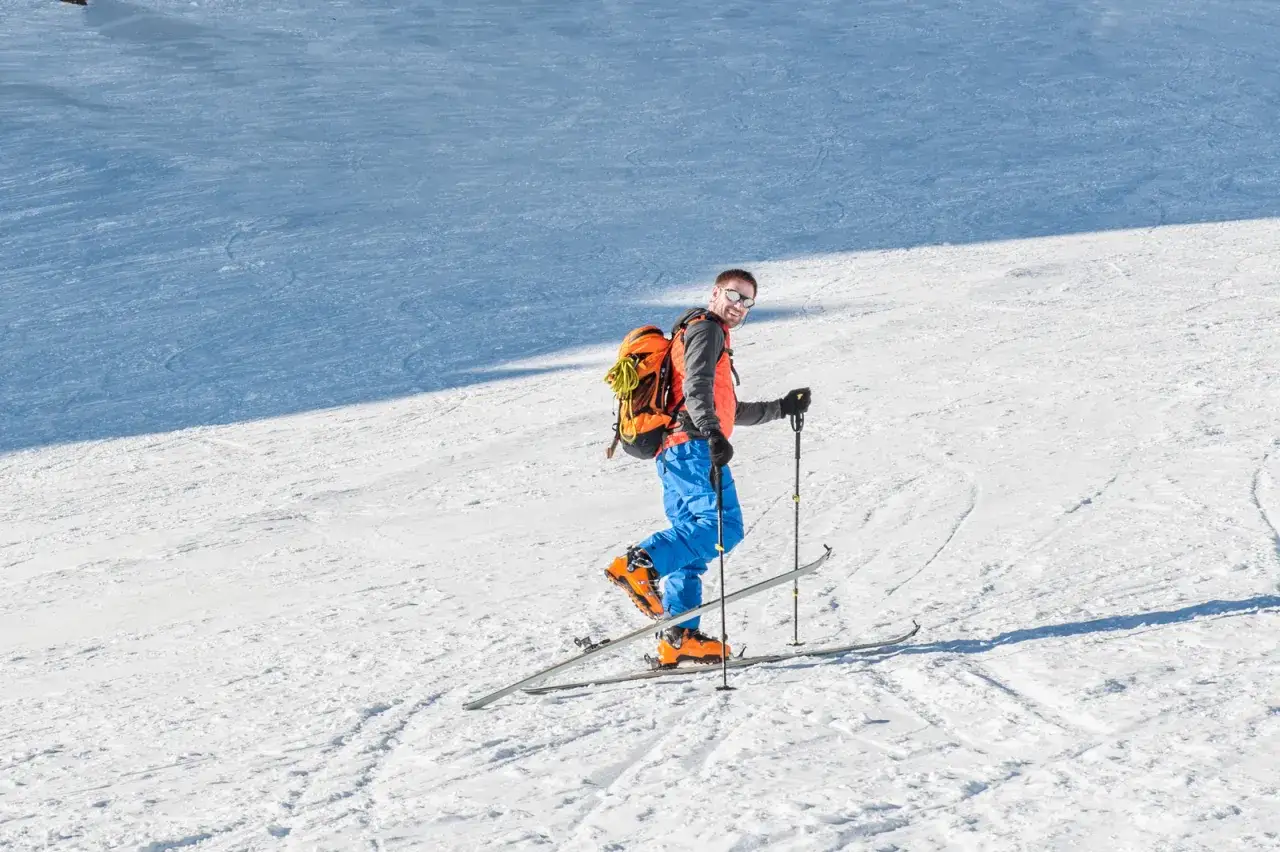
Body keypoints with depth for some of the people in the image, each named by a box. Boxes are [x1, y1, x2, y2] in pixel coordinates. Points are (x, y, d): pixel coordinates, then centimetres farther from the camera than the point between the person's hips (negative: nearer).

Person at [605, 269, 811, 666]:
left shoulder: (711, 336, 34)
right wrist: (712, 432, -32)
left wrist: (781, 408, 41)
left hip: (673, 454, 10)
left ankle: (678, 638, 3)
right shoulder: (705, 329, 2)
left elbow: (729, 410, 42)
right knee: (722, 526, -22)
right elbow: (696, 387, -17)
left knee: (692, 541, 7)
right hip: (691, 445, -10)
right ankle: (641, 563, -35)